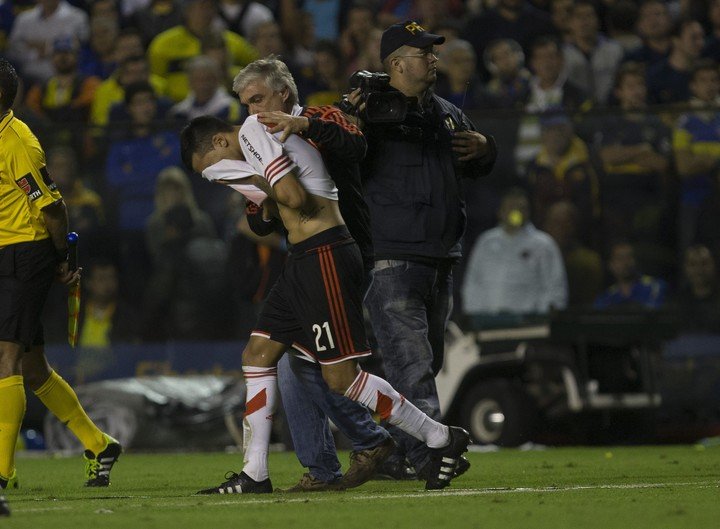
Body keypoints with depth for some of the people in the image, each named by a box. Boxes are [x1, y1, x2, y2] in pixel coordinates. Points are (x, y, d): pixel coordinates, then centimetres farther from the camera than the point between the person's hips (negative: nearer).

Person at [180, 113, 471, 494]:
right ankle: (254, 474, 13)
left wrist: (258, 182, -6)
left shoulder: (253, 131, -10)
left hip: (325, 258, -11)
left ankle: (441, 438, 1)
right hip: (304, 261, 11)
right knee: (258, 354, 10)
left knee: (340, 377, -8)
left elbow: (296, 198, -20)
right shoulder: (263, 132, 21)